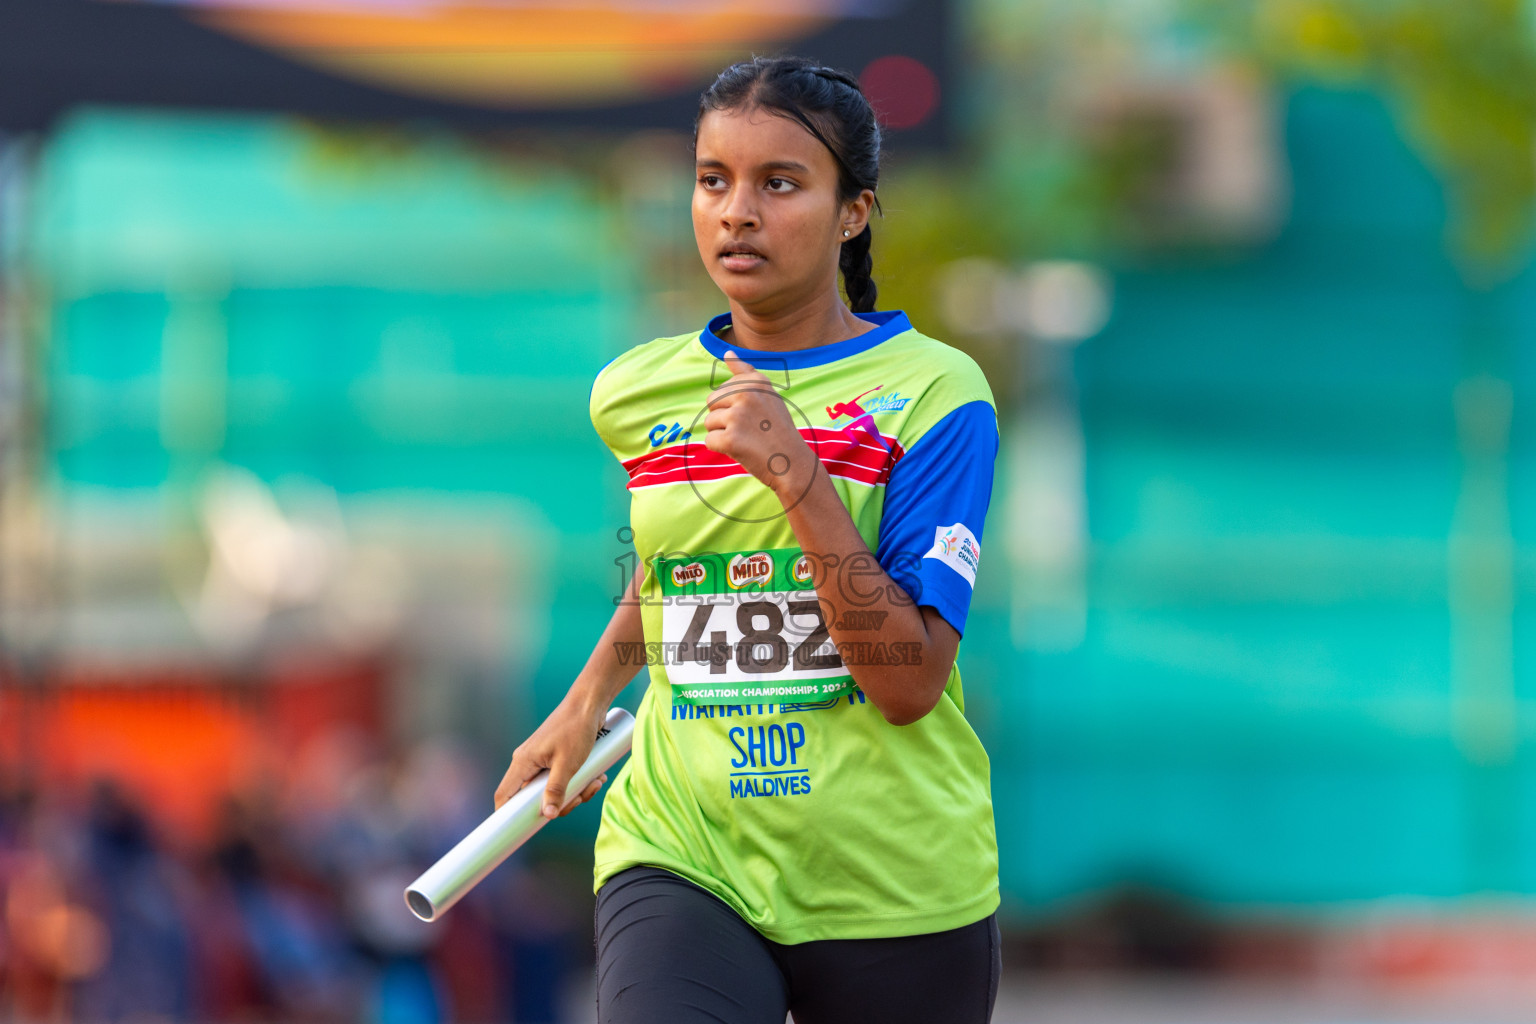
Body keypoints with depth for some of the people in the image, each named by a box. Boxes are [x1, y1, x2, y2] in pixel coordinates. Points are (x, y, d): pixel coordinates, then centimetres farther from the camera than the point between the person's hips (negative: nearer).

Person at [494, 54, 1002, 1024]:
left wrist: (795, 474, -22)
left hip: (892, 886, -1)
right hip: (682, 860, 1)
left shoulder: (934, 390, -7)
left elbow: (910, 686, -16)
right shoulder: (634, 393, 6)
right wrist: (587, 699, 25)